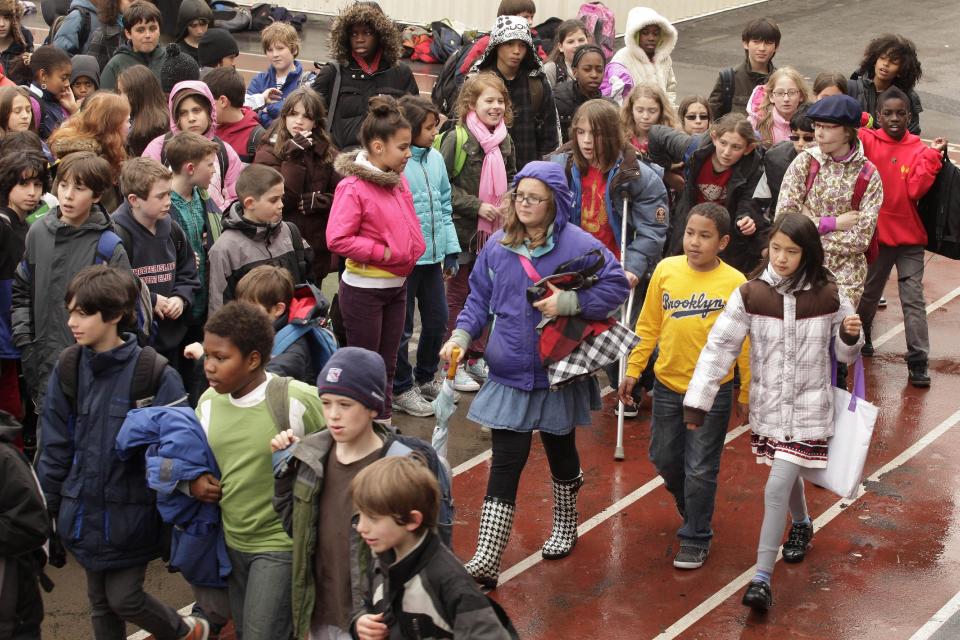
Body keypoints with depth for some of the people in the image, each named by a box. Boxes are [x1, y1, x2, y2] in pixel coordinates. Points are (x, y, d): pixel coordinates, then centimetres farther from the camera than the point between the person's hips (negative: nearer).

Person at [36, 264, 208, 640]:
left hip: (131, 514, -5)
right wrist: (47, 509, 5)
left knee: (124, 598, 1)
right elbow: (55, 448, 5)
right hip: (85, 511, 5)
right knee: (100, 603, 15)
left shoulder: (155, 376, -15)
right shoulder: (68, 370, -1)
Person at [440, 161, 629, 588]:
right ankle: (485, 562, -6)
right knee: (505, 462, -4)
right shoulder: (497, 245, 0)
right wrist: (461, 335, -6)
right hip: (508, 374, 2)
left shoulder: (578, 245, -13)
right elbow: (480, 298, 9)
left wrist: (568, 303, -24)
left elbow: (617, 286, -14)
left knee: (561, 452, 20)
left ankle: (565, 525, 47)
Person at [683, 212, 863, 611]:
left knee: (778, 487, -10)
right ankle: (801, 525, 55)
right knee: (786, 475, 22)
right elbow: (719, 348, -9)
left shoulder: (828, 297, -10)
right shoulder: (749, 296, -9)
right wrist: (696, 403, -12)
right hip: (767, 408, 3)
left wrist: (851, 335, -20)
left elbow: (844, 354, 4)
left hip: (808, 409, -3)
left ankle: (762, 578, -7)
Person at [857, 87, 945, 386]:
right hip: (875, 234, 0)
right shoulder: (868, 141, -3)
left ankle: (918, 362, 0)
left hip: (909, 237, 0)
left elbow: (916, 190, -14)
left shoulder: (919, 149, -2)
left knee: (913, 299, -3)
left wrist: (931, 156, -16)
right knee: (869, 292, 18)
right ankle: (860, 337, 42)